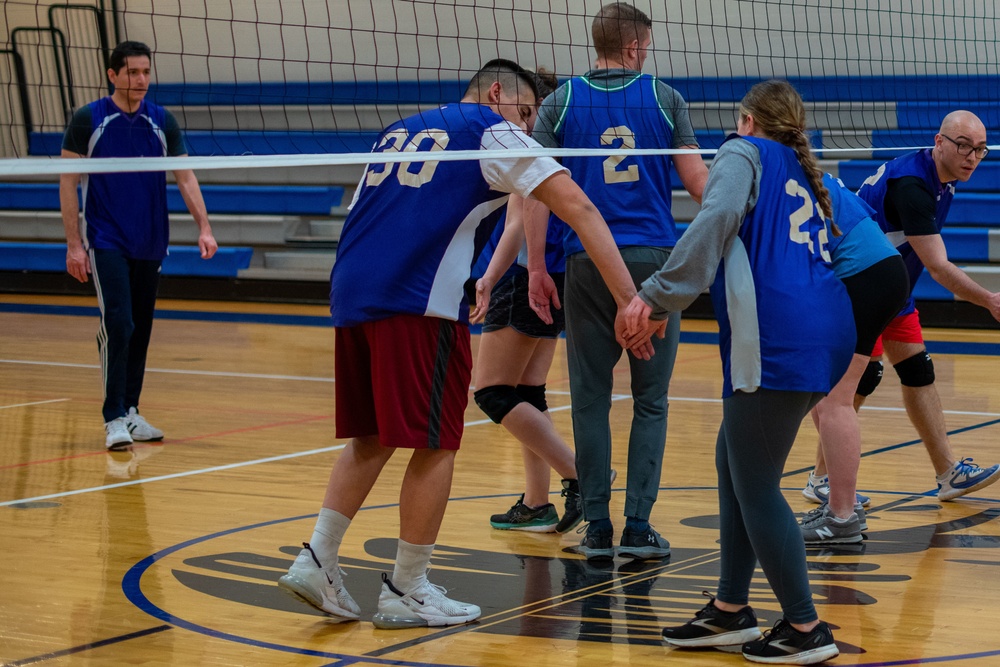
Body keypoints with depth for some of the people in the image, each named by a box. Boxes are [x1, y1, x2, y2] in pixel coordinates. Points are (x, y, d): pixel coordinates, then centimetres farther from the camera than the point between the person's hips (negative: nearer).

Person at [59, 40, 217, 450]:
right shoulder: (88, 120, -5)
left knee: (141, 329, 9)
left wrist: (204, 227, -10)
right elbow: (68, 182, -3)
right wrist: (74, 243, -9)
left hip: (150, 244, 4)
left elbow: (185, 177, 4)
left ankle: (130, 411, 20)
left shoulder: (163, 122, 4)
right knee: (118, 324, -15)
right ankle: (114, 419, -12)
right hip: (105, 242, -4)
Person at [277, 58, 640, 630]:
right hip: (419, 303, -7)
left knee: (372, 438, 18)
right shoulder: (493, 132, 6)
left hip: (351, 293, 7)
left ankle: (317, 561, 11)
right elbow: (577, 206, -3)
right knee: (435, 444, 2)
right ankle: (407, 591, 8)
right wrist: (629, 296, -7)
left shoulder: (399, 131, 27)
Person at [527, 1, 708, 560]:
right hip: (654, 261, -1)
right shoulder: (664, 98, 2)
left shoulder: (561, 102, 4)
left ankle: (597, 529, 6)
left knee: (591, 399, 7)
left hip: (588, 263, 1)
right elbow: (697, 181, 3)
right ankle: (638, 526, 1)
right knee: (650, 401, 6)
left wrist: (536, 268, 4)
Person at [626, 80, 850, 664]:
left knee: (755, 485, -1)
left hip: (780, 342, -9)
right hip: (827, 327, 9)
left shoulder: (744, 153, 5)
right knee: (733, 460, 18)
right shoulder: (804, 177, 28)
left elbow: (718, 216, -14)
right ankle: (731, 611, 22)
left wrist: (659, 297, -15)